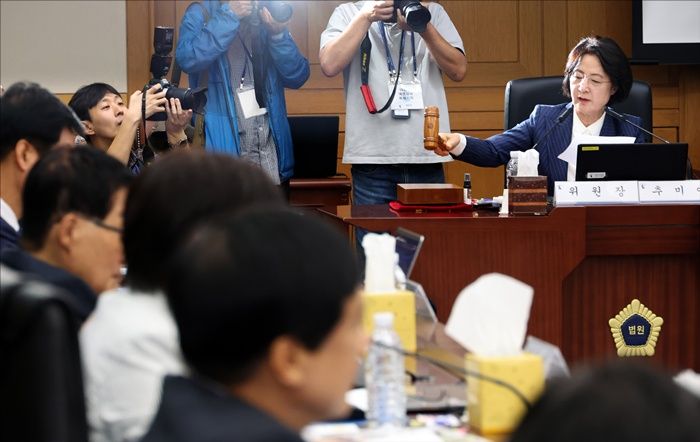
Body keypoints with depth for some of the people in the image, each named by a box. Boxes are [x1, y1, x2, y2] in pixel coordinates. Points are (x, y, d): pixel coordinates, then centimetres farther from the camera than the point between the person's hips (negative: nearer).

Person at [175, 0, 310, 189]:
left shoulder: (266, 17, 12)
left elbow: (297, 76, 4)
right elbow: (188, 59, -19)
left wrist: (278, 32, -10)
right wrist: (229, 15, -17)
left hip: (270, 150, 4)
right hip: (224, 145, -4)